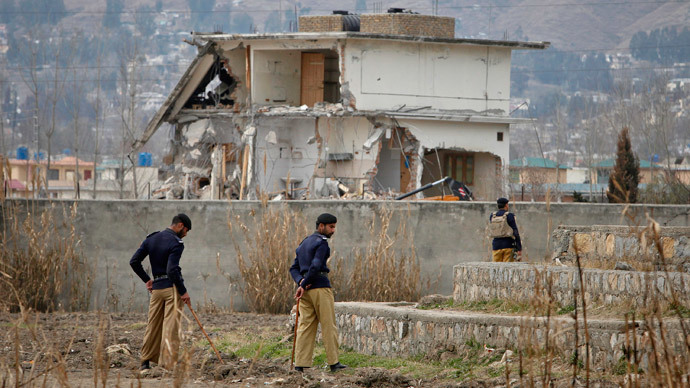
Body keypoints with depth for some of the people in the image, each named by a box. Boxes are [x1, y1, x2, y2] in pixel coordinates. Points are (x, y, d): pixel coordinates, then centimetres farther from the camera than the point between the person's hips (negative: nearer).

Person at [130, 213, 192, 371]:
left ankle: (145, 362, 20)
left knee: (153, 325, 15)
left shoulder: (151, 239, 10)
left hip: (156, 287, 6)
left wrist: (147, 280, 18)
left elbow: (134, 262, 9)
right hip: (172, 287, -6)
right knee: (171, 326, -5)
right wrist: (183, 291, -14)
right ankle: (168, 364, -8)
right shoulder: (176, 244, -12)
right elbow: (172, 270, -21)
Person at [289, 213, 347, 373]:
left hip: (306, 290, 8)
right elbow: (316, 266, -19)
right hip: (320, 287, -8)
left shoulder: (304, 244, 20)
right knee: (329, 325, -1)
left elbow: (294, 268, 15)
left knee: (305, 326, 5)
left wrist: (301, 282, -3)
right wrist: (303, 285, -12)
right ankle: (334, 362, 2)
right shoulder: (321, 242, -7)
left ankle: (300, 364, -1)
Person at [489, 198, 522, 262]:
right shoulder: (509, 216, -8)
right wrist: (519, 249, -7)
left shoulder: (492, 216, 5)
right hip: (508, 245, -4)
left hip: (496, 245, 4)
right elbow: (515, 233, -10)